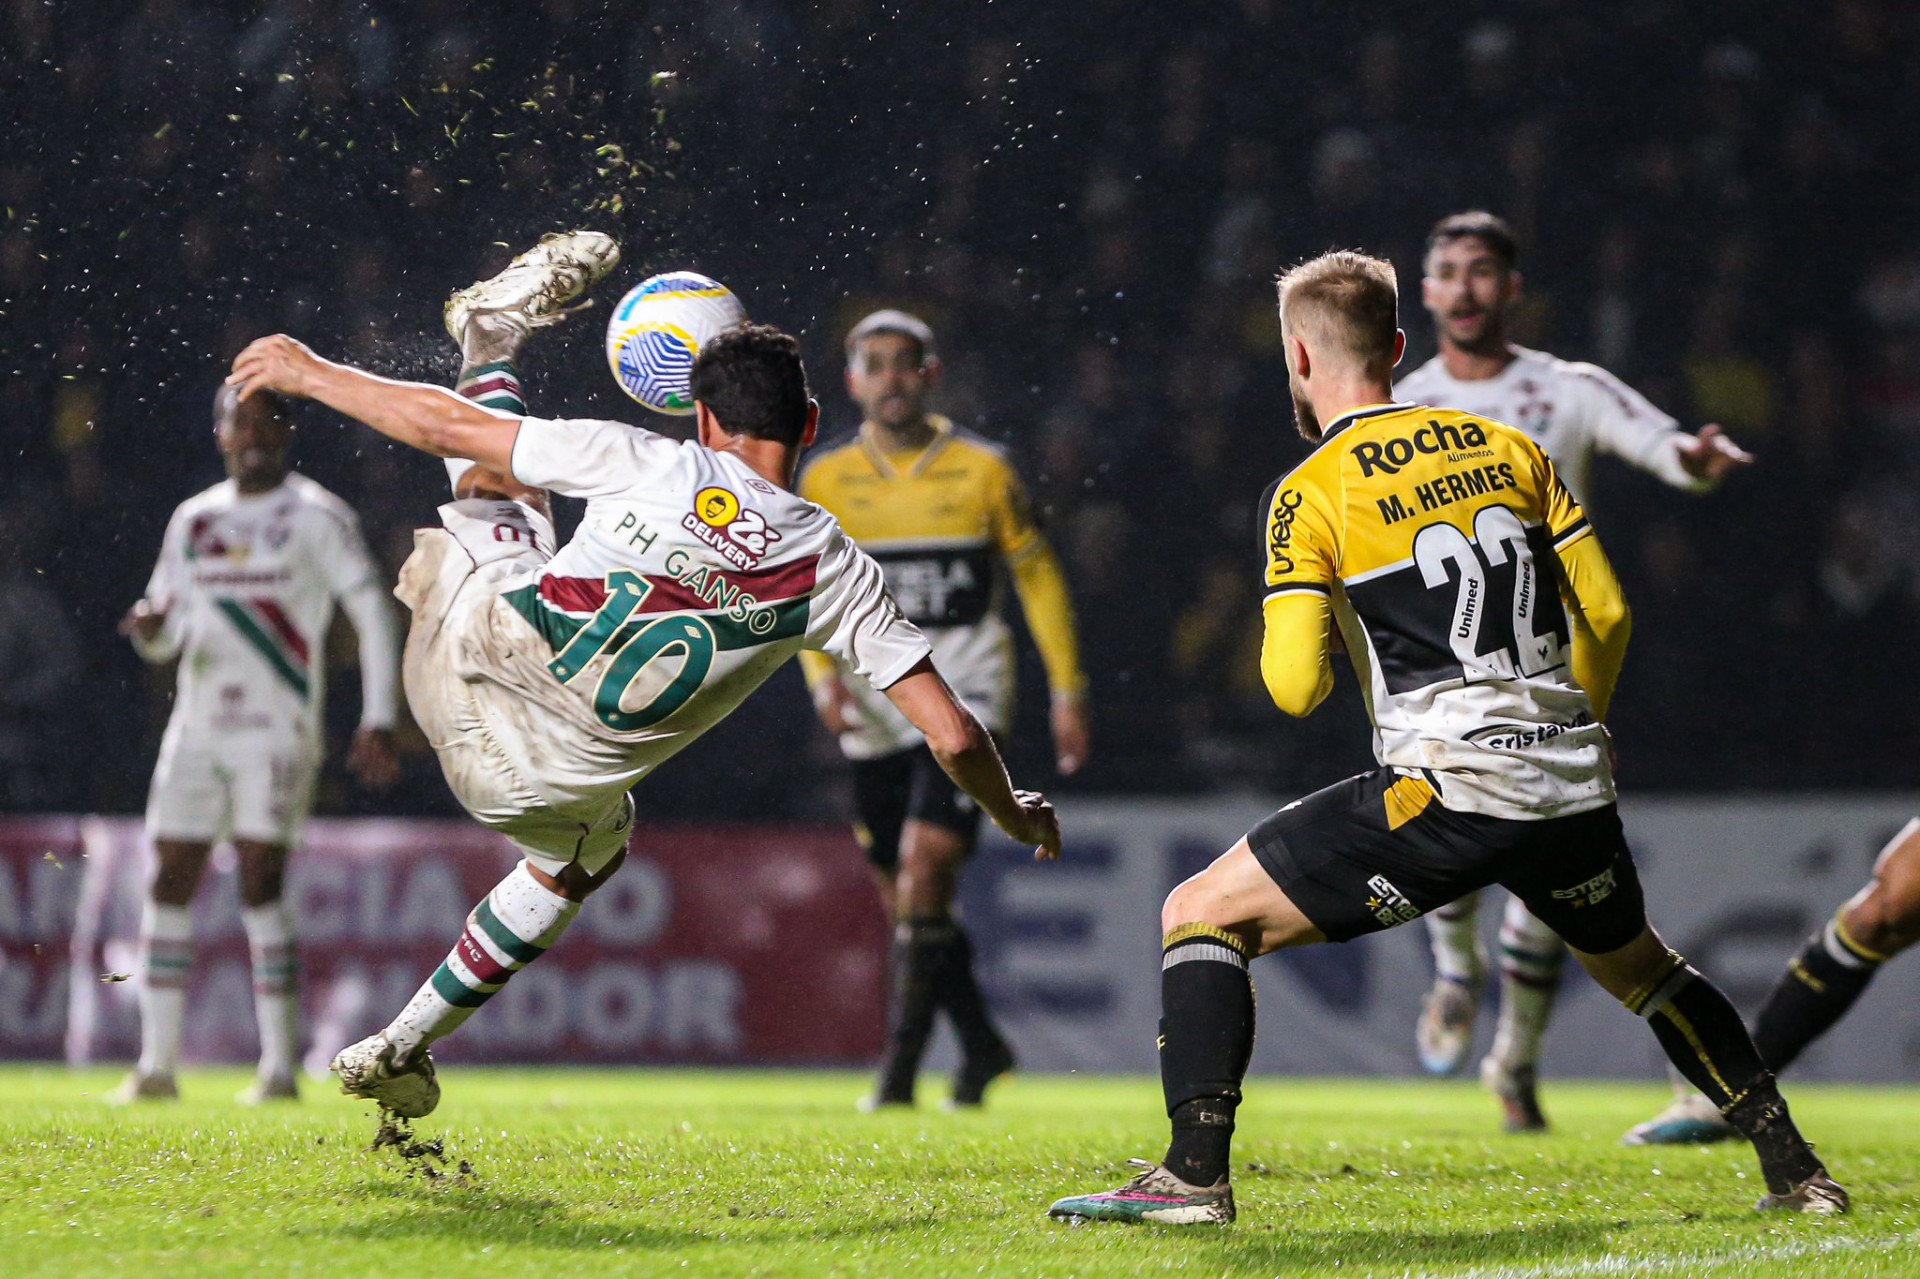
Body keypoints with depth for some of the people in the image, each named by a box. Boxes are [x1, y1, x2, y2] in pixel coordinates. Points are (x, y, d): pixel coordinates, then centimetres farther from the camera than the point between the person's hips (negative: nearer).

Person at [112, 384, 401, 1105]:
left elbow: (373, 615, -2)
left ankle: (280, 1066, -8)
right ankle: (157, 1066, 7)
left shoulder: (315, 518, -1)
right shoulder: (193, 521, 14)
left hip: (277, 730, -6)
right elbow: (166, 636, 19)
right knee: (169, 889, 2)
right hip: (198, 729, 6)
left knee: (261, 888, -13)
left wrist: (378, 722, -8)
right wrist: (150, 630, -6)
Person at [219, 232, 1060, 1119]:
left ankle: (493, 333, 53)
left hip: (466, 654, -1)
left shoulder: (652, 467, -10)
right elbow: (952, 735, -5)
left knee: (498, 474, 22)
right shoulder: (838, 571, -7)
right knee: (586, 856, 37)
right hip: (552, 781, 1)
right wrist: (1016, 815, 16)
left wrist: (311, 374, 8)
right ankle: (402, 1049, 39)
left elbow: (446, 428, -6)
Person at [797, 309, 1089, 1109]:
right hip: (875, 706, 3)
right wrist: (823, 676, -9)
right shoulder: (826, 481, 5)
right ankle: (980, 1044, 25)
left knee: (924, 869, -18)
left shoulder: (981, 471, 1)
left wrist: (1068, 692, 6)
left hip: (964, 690, -3)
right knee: (903, 896, 5)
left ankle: (900, 1072, -15)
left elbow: (1037, 576, 8)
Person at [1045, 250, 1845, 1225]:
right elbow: (1605, 611, 13)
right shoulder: (1507, 447, 12)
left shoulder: (1309, 495, -3)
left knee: (1201, 915, 4)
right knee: (1637, 963, 32)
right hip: (1572, 787, 6)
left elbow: (1295, 686, -10)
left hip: (1446, 790, -6)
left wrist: (1289, 647, 14)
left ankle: (1195, 1172, -10)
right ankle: (1796, 1171, 27)